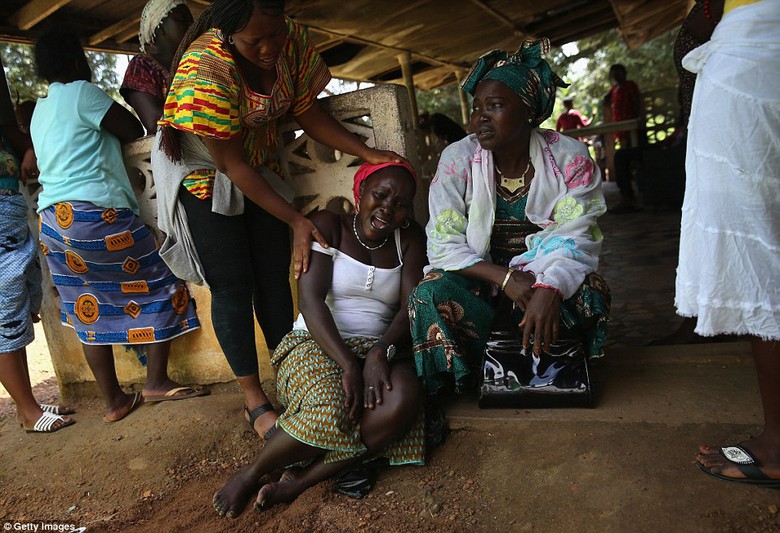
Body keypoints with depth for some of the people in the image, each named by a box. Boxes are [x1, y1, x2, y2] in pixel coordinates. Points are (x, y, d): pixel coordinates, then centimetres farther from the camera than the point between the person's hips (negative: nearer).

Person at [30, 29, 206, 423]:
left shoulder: (39, 110, 20)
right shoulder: (82, 92, -5)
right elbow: (134, 131, -1)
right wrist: (117, 106, 16)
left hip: (52, 221, 9)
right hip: (96, 213, -9)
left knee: (90, 312, 11)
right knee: (161, 286, 4)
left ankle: (113, 401, 18)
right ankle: (157, 382, 5)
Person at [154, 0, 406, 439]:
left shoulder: (293, 38, -14)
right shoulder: (205, 69, -31)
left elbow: (309, 113, -5)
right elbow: (229, 162, -28)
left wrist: (369, 154, -17)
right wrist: (295, 220, -28)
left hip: (261, 168, 5)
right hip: (204, 173, -5)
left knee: (275, 276, 3)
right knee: (233, 286, -5)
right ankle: (255, 401, 8)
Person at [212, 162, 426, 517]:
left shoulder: (409, 239, 9)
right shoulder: (328, 225, -1)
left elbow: (412, 307, -3)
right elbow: (310, 300, -13)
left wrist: (381, 354, -23)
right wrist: (348, 364, -26)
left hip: (377, 350, 3)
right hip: (314, 343, -3)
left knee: (404, 399, -32)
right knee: (330, 408, -35)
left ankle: (298, 483, -20)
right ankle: (251, 475, -6)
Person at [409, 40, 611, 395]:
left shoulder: (570, 158, -8)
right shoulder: (457, 160, -9)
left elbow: (576, 239, -16)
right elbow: (444, 245, -12)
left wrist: (548, 290, -37)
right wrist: (504, 278, -28)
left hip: (548, 276, 1)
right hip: (481, 275, 0)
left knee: (589, 293, -30)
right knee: (430, 294, -30)